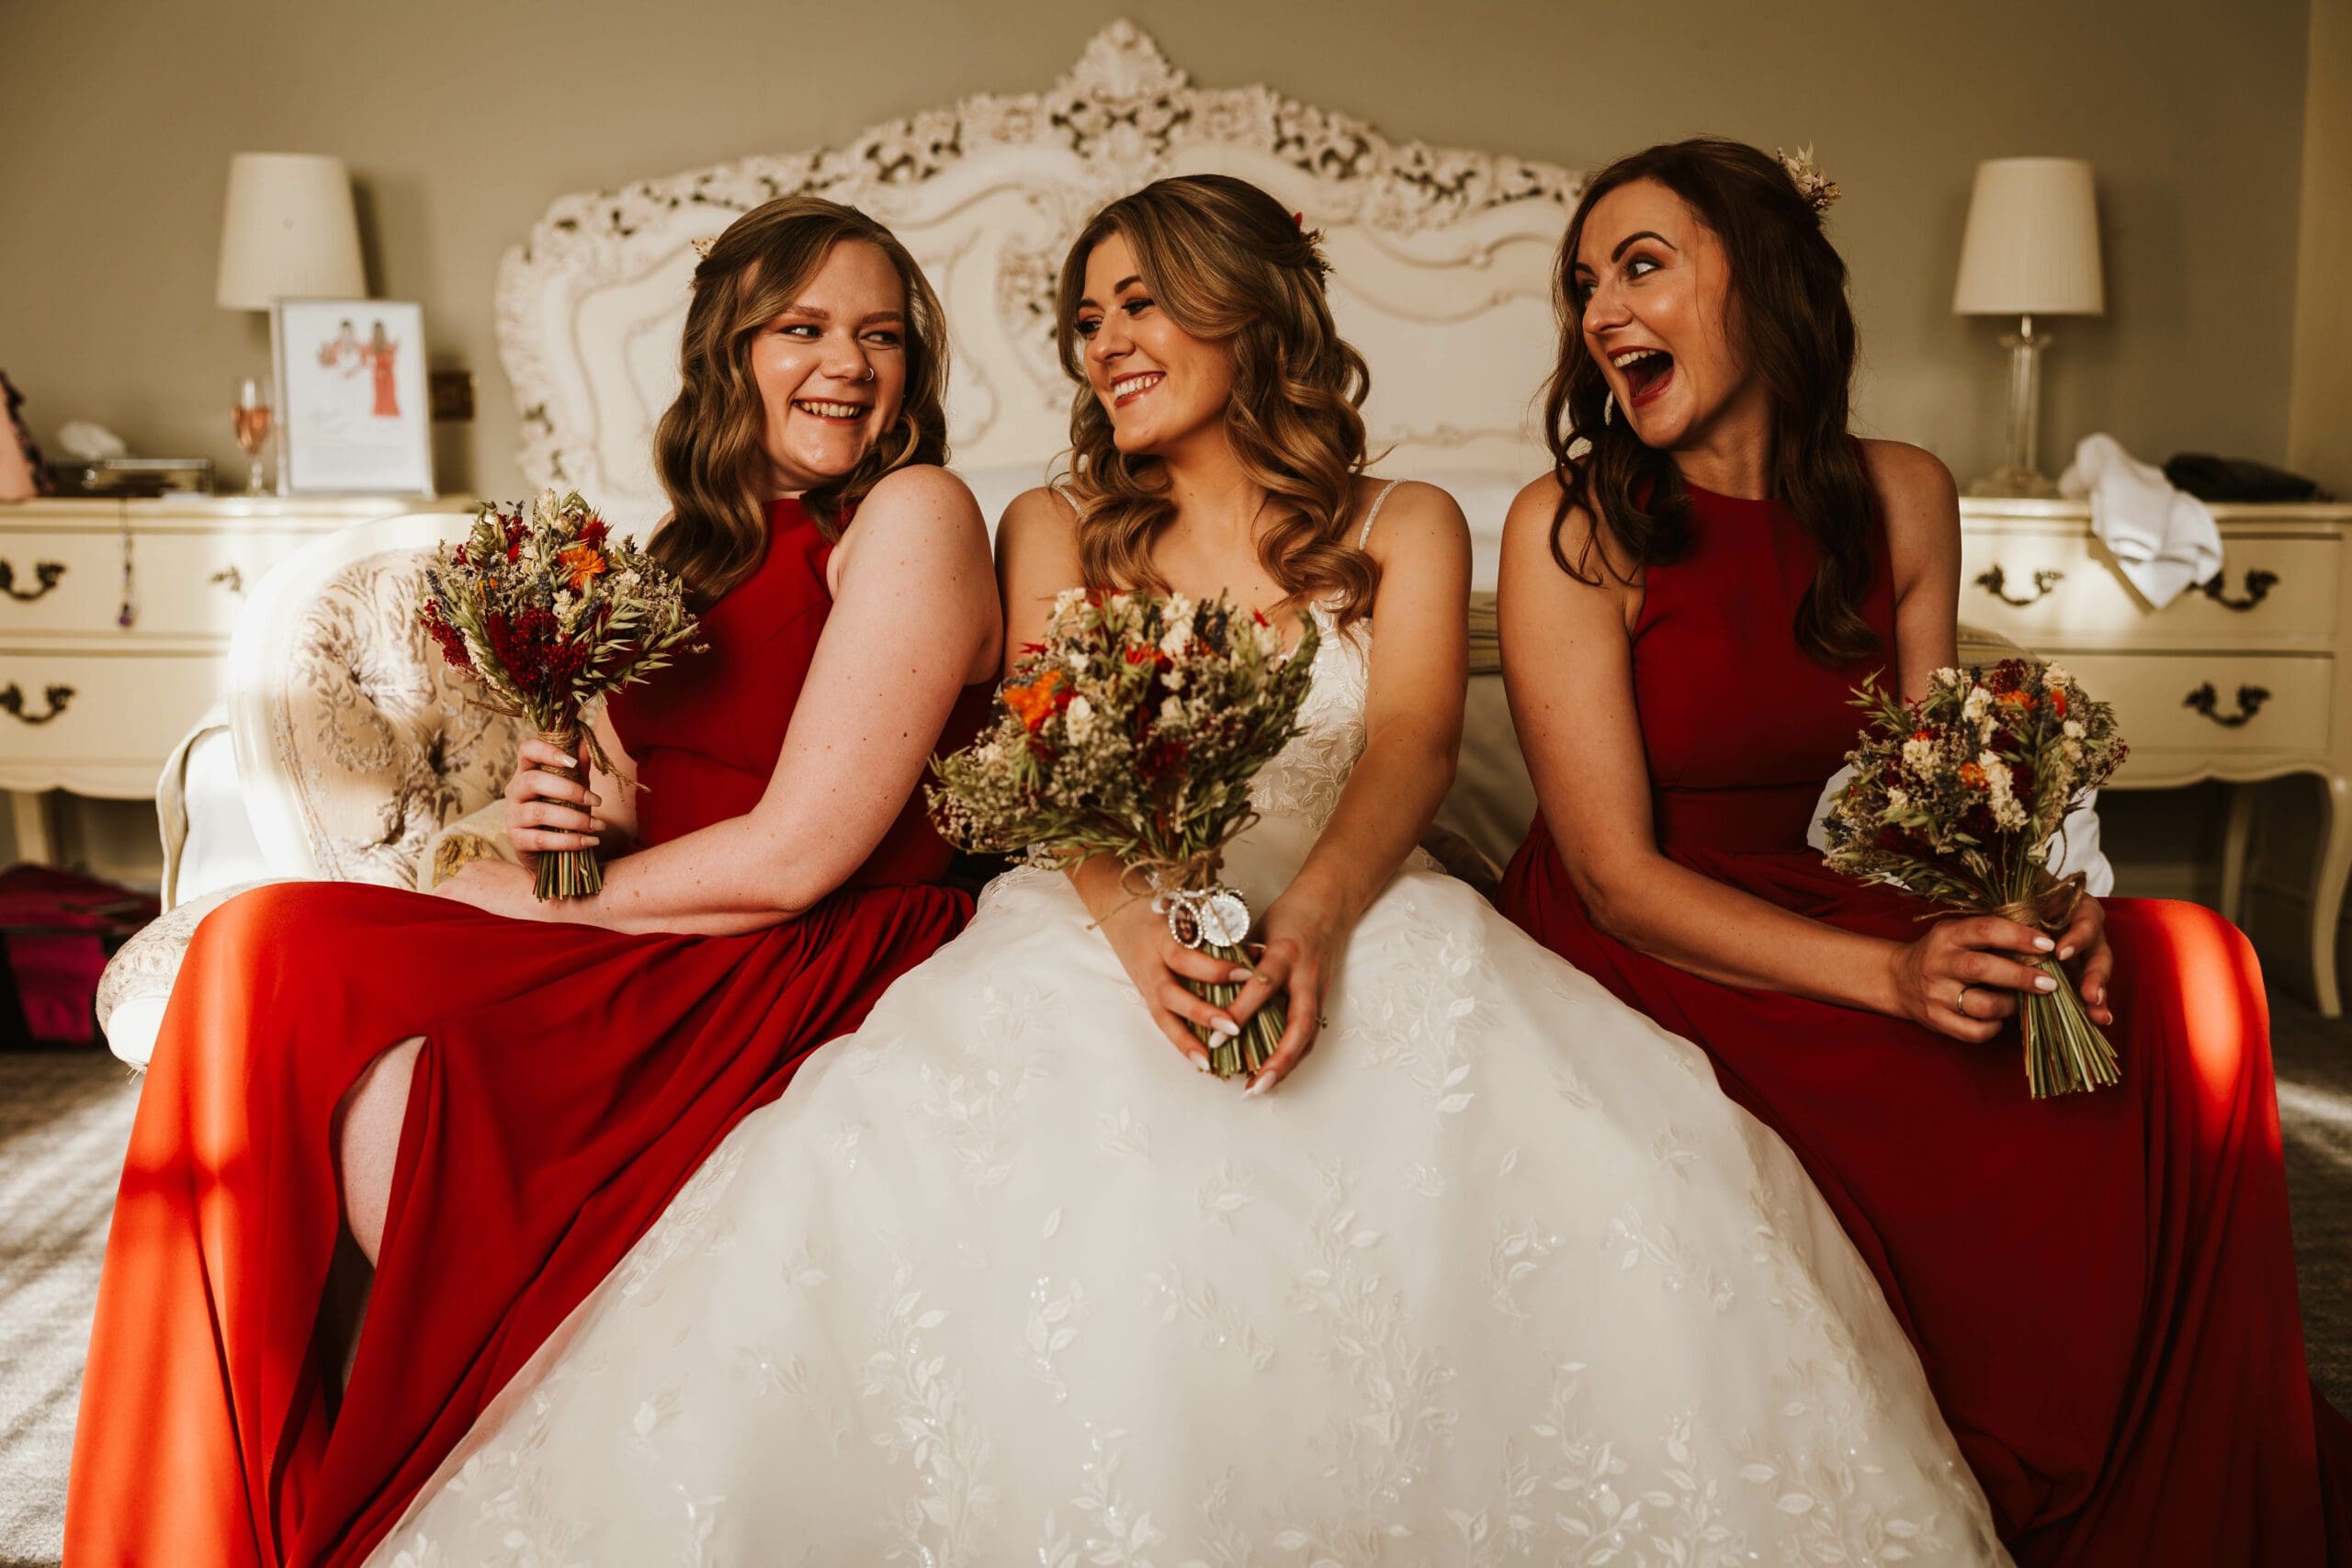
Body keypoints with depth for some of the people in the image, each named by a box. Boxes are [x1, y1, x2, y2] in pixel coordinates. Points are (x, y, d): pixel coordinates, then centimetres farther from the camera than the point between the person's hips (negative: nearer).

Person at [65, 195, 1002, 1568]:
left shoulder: (914, 513, -7)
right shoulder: (707, 544, 18)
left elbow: (797, 853, -15)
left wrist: (540, 896, -6)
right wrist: (575, 812, -5)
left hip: (824, 969, -7)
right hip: (669, 963, 8)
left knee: (295, 957, -21)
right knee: (276, 940, -16)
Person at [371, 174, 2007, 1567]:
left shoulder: (1405, 525, 17)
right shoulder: (1059, 528, 21)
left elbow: (1412, 744, -1)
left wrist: (1310, 916, -25)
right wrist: (1134, 920, -21)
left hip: (1356, 923, 0)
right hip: (1103, 928, 1)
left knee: (1597, 1159, -33)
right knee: (905, 1154, -33)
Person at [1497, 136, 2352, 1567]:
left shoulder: (1901, 498, 4)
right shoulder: (1569, 529, -11)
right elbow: (1614, 870, -15)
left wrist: (2022, 907, -17)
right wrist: (1888, 975, -27)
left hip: (1847, 926, 5)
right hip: (1641, 964, -5)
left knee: (2187, 982, -16)